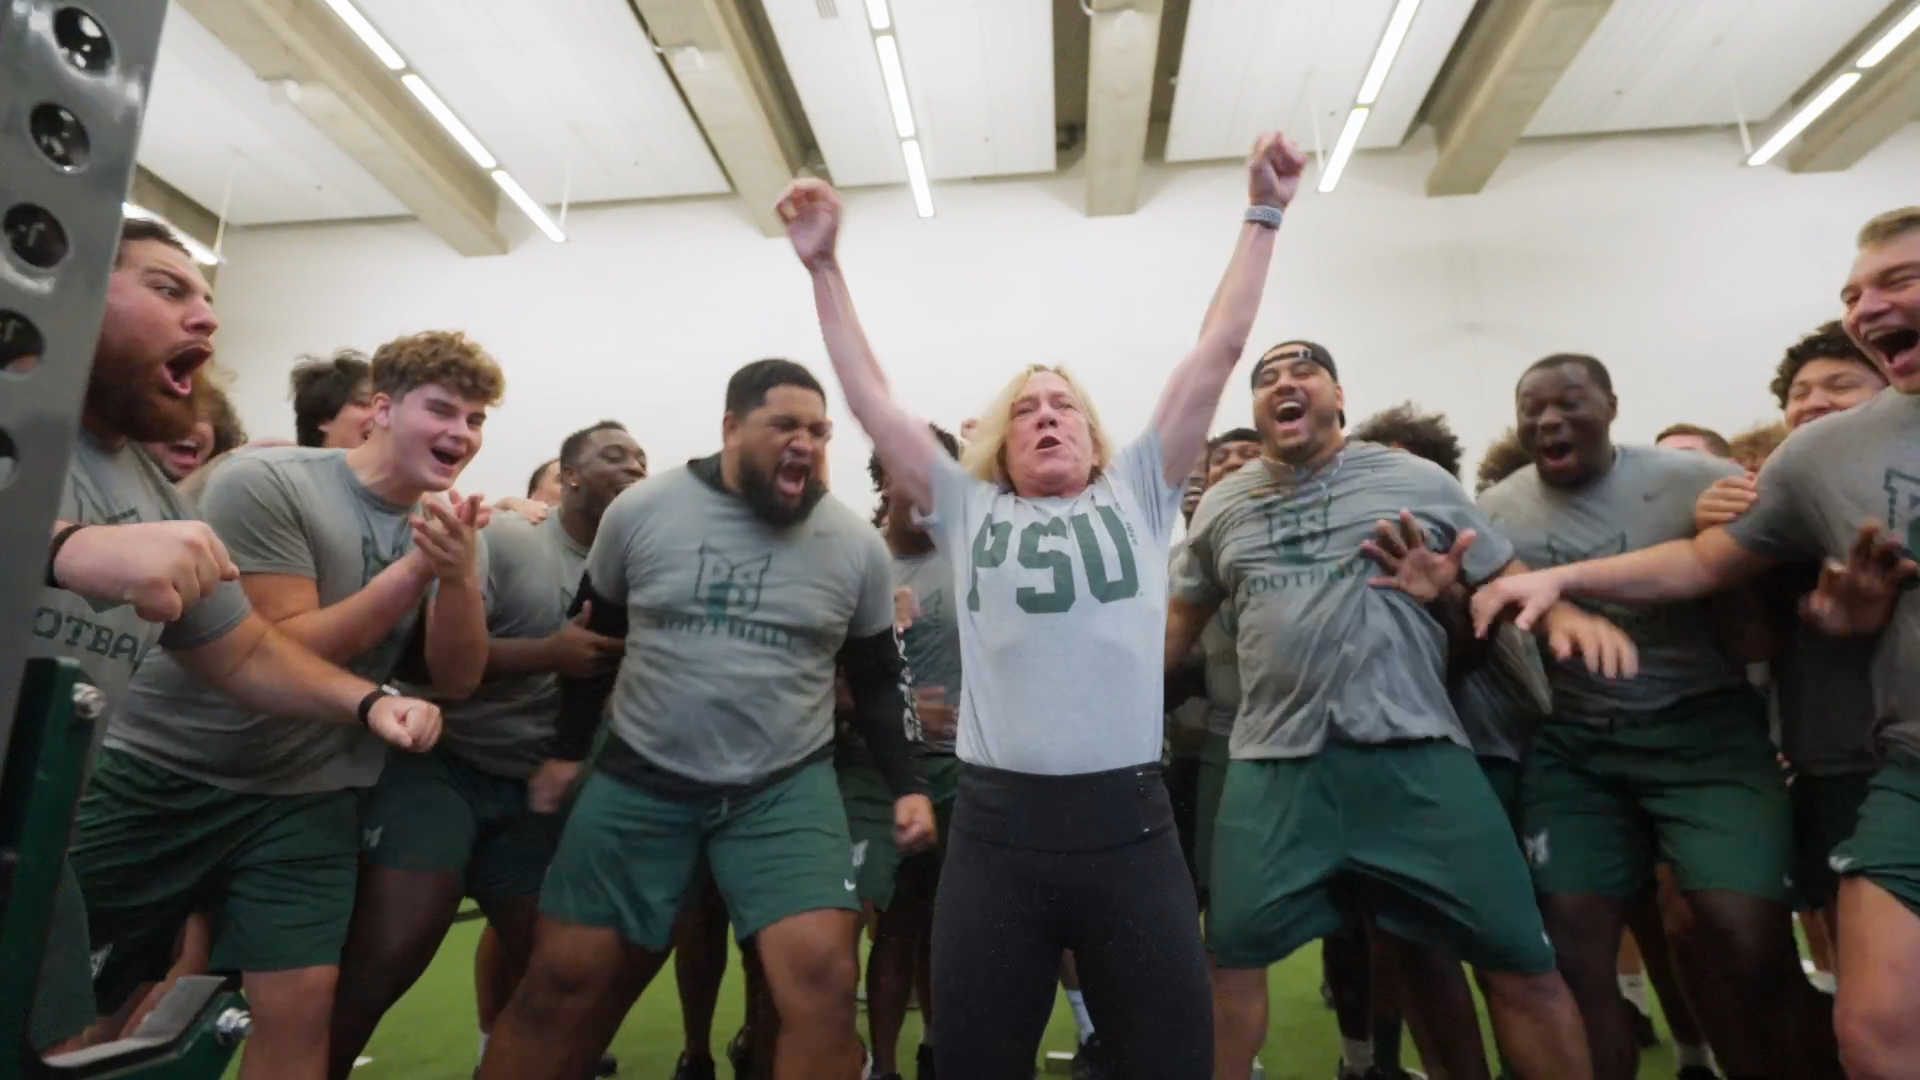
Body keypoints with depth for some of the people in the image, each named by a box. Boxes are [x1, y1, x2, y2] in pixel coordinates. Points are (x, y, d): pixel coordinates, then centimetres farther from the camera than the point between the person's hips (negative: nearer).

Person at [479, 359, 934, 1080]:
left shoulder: (856, 544, -3)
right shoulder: (640, 511, -3)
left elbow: (878, 676, 7)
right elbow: (594, 633, 10)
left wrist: (906, 785, -1)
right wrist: (567, 750, 11)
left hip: (787, 788, 0)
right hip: (638, 780, 1)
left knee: (821, 974, -14)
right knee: (563, 982, 8)